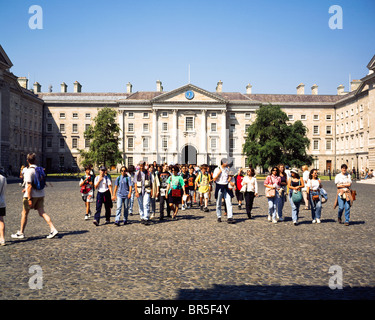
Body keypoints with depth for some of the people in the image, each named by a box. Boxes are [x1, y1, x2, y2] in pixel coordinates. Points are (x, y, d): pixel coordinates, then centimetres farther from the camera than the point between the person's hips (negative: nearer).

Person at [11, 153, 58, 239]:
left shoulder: (29, 171, -16)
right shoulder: (40, 170, 8)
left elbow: (29, 186, -21)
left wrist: (29, 199, -20)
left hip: (31, 195, -6)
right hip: (41, 194, 6)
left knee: (24, 213, 9)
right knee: (42, 212, 4)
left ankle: (21, 233, 21)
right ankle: (53, 229, -9)